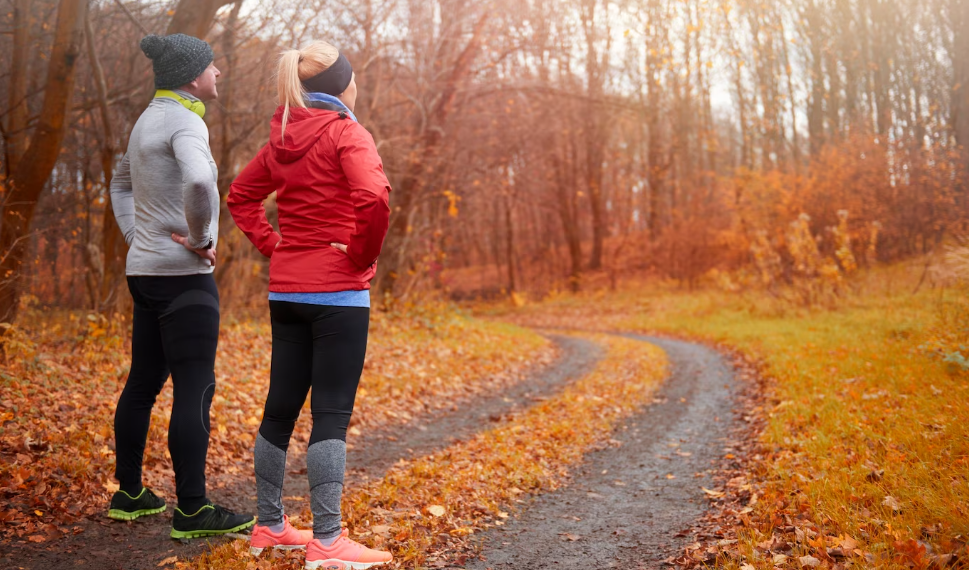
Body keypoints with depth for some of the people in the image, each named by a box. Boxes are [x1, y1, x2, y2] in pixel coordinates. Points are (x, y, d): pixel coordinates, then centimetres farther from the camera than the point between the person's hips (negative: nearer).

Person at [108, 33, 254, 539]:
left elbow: (121, 184, 31)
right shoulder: (185, 122, -14)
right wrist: (201, 238, -20)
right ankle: (192, 510, -1)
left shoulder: (148, 120, 16)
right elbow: (198, 182, -35)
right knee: (194, 389, -6)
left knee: (143, 382, 15)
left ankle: (128, 493, 25)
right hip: (183, 275, -10)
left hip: (145, 270, 10)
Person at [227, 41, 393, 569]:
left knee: (280, 407, 13)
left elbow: (240, 196, 21)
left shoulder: (282, 138, 12)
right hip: (337, 290, -7)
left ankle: (270, 526, 23)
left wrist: (272, 247, 14)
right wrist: (365, 255, -12)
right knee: (331, 413, -4)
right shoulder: (346, 133, -10)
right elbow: (373, 197, -26)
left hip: (286, 288, 7)